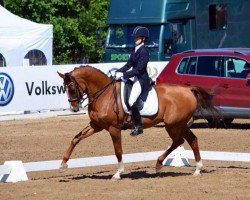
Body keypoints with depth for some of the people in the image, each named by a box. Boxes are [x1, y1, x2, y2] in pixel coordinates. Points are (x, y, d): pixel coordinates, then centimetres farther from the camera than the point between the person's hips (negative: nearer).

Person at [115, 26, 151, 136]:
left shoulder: (144, 52, -18)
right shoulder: (135, 50, 9)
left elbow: (138, 69, -24)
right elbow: (128, 65, 13)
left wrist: (123, 75, -27)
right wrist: (118, 72, 0)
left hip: (142, 80, -10)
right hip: (135, 77, 10)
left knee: (131, 102, -20)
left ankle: (138, 127, -6)